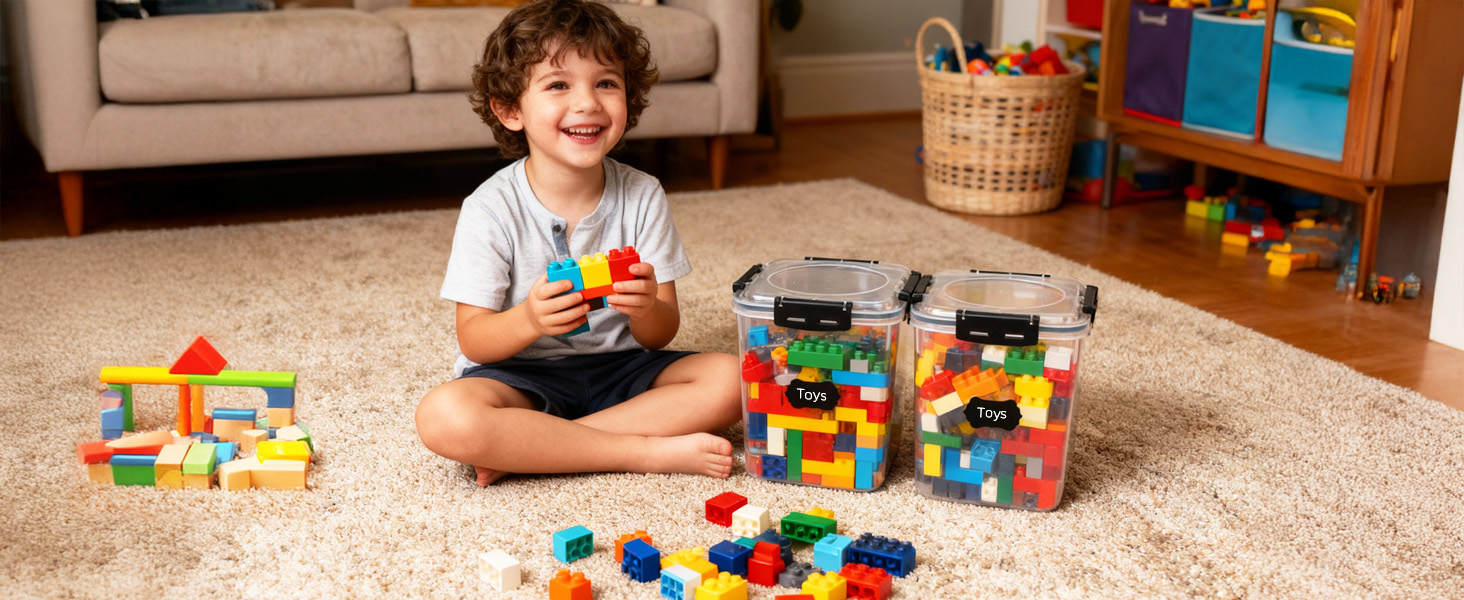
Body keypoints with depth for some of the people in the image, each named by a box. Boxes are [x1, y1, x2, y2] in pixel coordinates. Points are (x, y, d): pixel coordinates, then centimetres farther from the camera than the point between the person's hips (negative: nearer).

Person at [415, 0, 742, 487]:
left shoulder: (642, 197, -4)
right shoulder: (491, 209, -12)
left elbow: (661, 336, -3)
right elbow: (473, 340, -11)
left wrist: (647, 309, -28)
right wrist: (529, 320, -34)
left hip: (617, 371, 3)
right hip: (521, 375, -3)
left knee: (728, 380, -21)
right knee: (443, 417, -33)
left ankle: (523, 449, -21)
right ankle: (652, 451, -24)